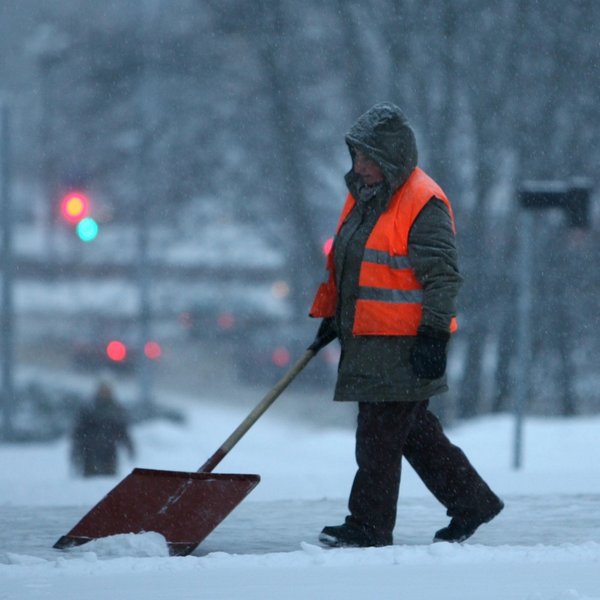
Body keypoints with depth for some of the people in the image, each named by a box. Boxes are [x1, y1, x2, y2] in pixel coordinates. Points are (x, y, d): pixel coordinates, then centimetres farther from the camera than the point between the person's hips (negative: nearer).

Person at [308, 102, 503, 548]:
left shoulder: (424, 205, -14)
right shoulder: (362, 196, 14)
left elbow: (443, 275, -16)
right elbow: (340, 261, 25)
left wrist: (433, 335, -20)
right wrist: (329, 316, 22)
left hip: (405, 344, -9)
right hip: (367, 340, 9)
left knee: (380, 435, -7)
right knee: (415, 433, 14)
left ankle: (369, 525, 0)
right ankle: (472, 502, 24)